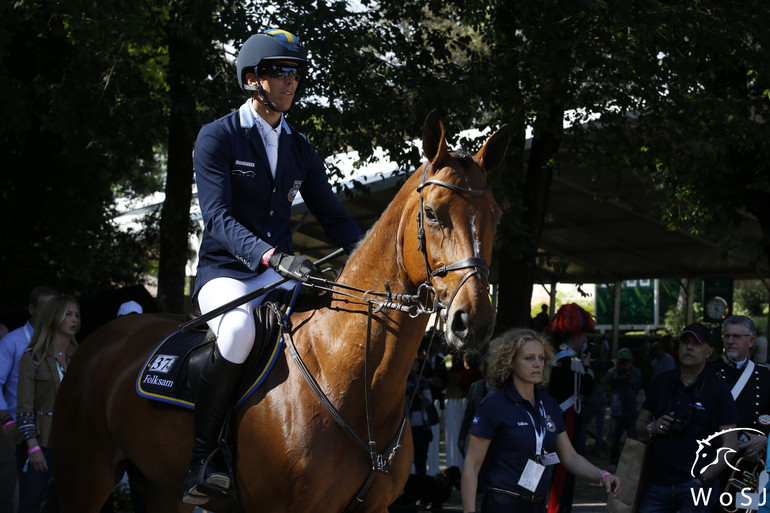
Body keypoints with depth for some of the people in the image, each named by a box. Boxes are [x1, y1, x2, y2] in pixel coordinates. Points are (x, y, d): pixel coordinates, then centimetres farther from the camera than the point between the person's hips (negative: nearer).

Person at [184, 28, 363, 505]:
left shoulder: (301, 148, 14)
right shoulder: (217, 137, -3)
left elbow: (334, 216, 14)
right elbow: (218, 216, -16)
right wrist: (272, 256, -33)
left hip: (283, 269, 5)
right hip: (226, 270, -5)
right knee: (240, 327, -38)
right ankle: (201, 457, -24)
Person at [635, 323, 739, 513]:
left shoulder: (718, 389, 0)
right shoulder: (661, 382, 12)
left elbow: (730, 443, -5)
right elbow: (640, 424, 19)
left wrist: (704, 479, -15)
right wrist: (652, 428, -4)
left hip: (695, 482, -3)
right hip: (657, 481, 3)